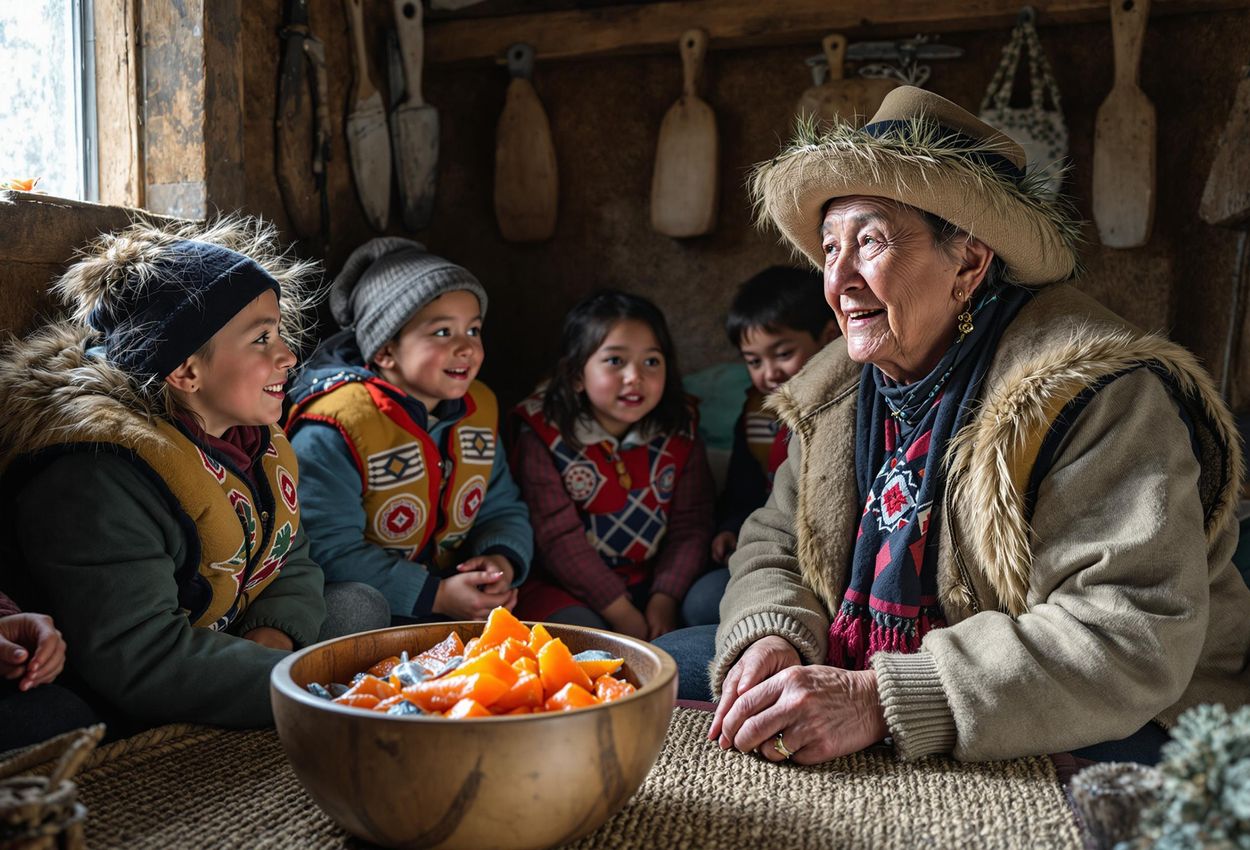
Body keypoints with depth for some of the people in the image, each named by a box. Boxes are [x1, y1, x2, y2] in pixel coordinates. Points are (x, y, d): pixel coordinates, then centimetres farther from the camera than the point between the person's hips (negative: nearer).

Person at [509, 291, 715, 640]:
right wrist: (622, 614, -18)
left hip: (651, 582, 4)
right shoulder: (544, 436, -12)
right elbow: (559, 537, -15)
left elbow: (690, 524, -2)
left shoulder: (680, 432, 0)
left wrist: (664, 599, -16)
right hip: (563, 587, -3)